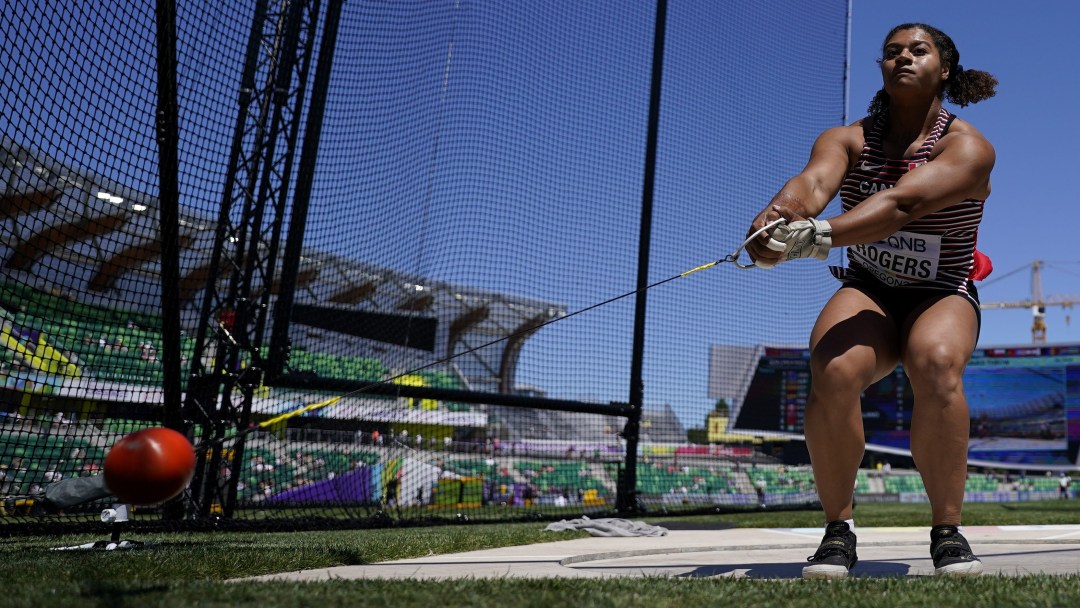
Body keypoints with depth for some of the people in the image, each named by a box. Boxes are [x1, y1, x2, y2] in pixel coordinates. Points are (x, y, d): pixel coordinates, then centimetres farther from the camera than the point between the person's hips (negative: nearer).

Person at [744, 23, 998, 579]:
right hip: (867, 294, 2)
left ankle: (948, 533, -18)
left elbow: (903, 202, -32)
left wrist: (821, 235, -50)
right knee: (831, 372, -31)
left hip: (942, 298, -1)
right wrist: (776, 216, -49)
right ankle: (838, 530, -13)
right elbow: (813, 182, -25)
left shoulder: (969, 148, -10)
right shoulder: (848, 140, 0)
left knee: (936, 363, -36)